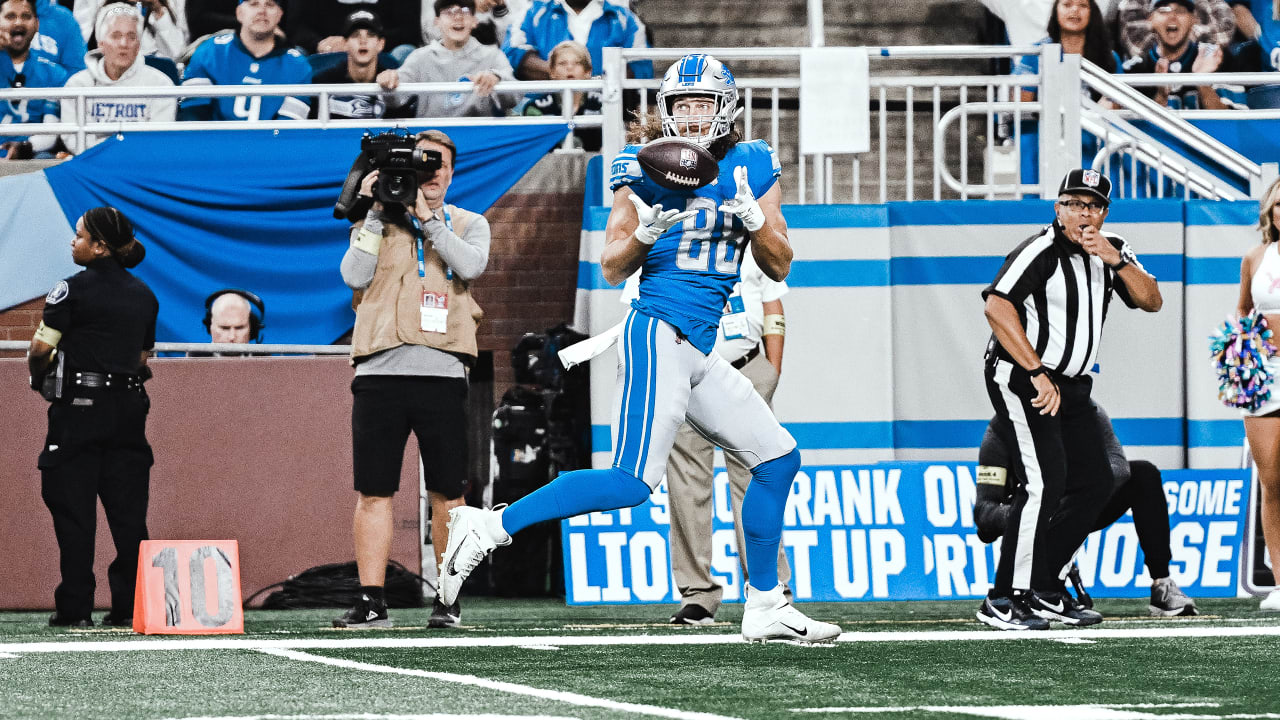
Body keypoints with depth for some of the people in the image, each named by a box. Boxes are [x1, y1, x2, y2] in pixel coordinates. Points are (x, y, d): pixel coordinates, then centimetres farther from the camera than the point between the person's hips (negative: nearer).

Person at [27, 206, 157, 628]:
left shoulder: (74, 289, -8)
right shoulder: (144, 296, 12)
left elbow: (41, 348, -10)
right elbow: (144, 357, 15)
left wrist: (40, 377, 8)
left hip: (79, 408, -5)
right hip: (129, 409, 5)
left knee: (74, 511, -1)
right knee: (128, 510, 6)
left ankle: (75, 607, -2)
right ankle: (130, 605, 3)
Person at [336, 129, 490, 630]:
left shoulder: (468, 224, 14)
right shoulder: (375, 222, 15)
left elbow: (471, 266, -7)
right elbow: (355, 275, -2)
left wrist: (425, 216, -8)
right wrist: (375, 212, -4)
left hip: (442, 373, 0)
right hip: (381, 372, 0)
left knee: (447, 494, 1)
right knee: (373, 491, -2)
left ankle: (449, 600, 8)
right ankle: (371, 602, 1)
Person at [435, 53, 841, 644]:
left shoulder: (752, 170, 9)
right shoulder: (646, 170, -3)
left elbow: (779, 267, 8)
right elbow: (613, 269, 1)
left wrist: (754, 219, -10)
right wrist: (642, 234, -20)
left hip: (700, 352, 7)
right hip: (658, 335, -7)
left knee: (777, 460, 9)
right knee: (633, 482, -19)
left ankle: (764, 607, 18)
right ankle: (491, 526, -16)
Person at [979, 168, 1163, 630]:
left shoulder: (1112, 251, 8)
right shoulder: (1041, 251, -17)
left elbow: (1151, 301, 0)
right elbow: (997, 306, -29)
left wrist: (1115, 260, -16)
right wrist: (1038, 374, -30)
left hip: (1069, 385, 9)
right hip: (1018, 380, -9)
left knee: (1095, 484, 8)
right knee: (1046, 482, -20)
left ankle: (1043, 590, 16)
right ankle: (1003, 600, -16)